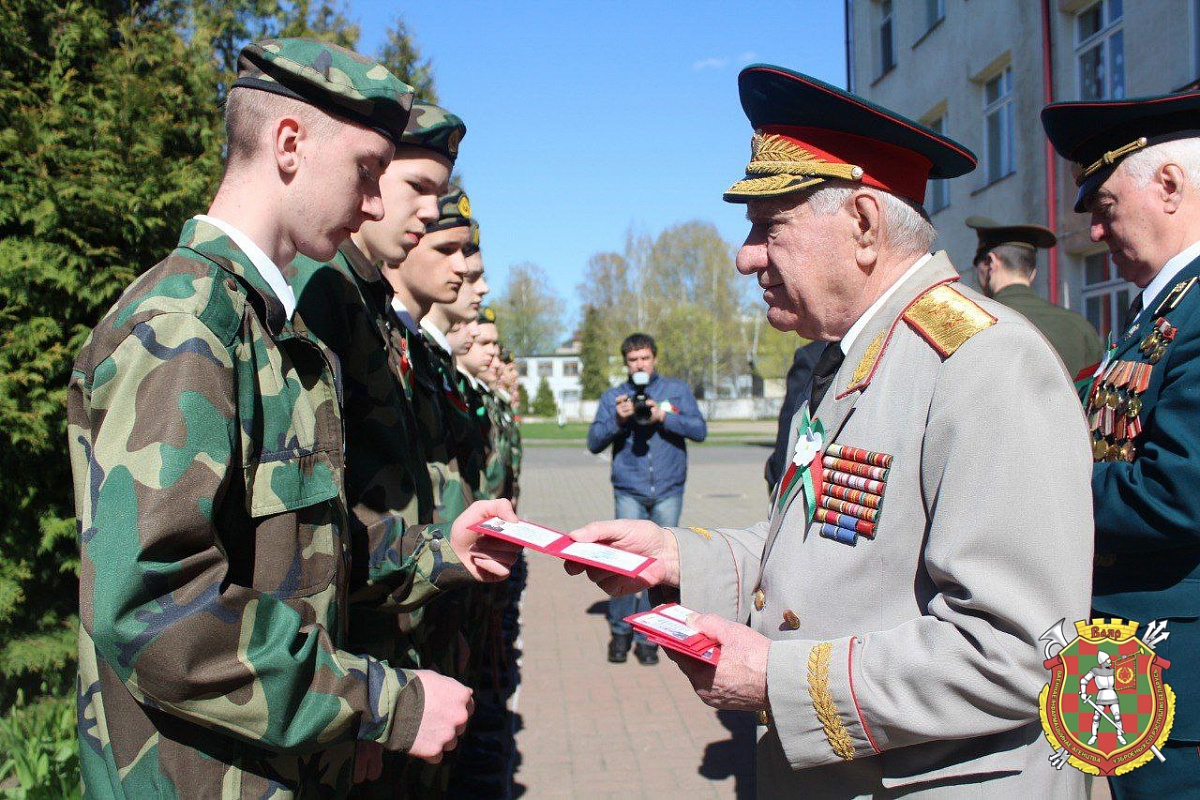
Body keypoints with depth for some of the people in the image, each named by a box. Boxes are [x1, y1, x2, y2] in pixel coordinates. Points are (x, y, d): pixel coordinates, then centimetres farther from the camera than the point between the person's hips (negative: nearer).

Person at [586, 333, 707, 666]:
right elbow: (594, 442, 2)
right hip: (629, 491, -1)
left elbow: (700, 430, -3)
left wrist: (663, 417, -16)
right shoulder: (612, 397, 9)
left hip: (669, 491, 1)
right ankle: (620, 631, 6)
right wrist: (617, 420, -15)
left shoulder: (677, 390, 8)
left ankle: (646, 637, 12)